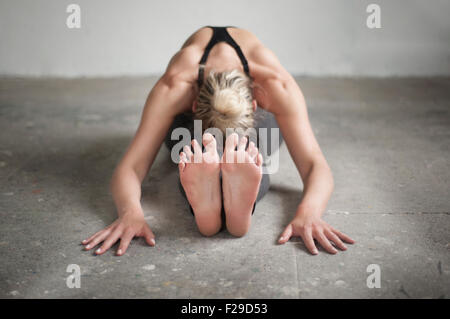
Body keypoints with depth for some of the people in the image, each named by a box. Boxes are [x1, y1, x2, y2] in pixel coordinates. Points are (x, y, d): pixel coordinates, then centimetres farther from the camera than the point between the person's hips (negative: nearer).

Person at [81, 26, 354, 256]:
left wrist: (308, 213, -64)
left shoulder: (277, 86, -40)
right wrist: (131, 212, -65)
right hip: (191, 118, 0)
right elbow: (129, 168, -43)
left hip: (260, 117, 1)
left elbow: (316, 166, -43)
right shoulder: (174, 88, -41)